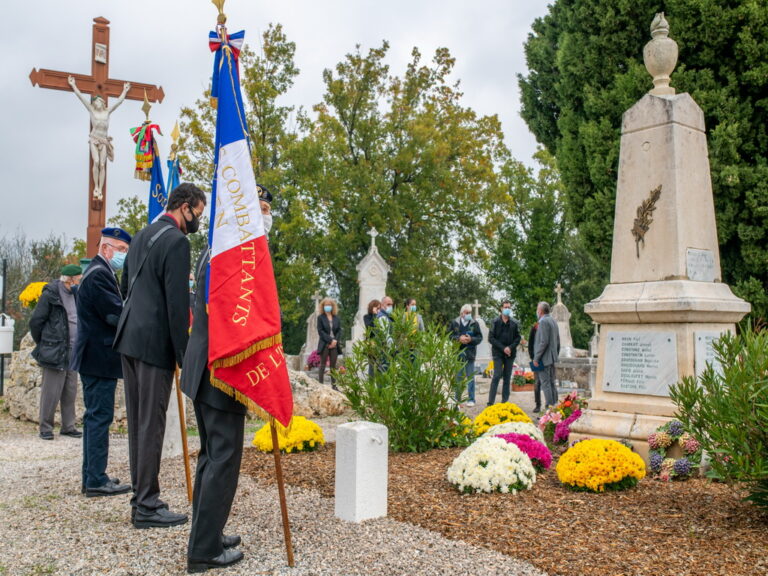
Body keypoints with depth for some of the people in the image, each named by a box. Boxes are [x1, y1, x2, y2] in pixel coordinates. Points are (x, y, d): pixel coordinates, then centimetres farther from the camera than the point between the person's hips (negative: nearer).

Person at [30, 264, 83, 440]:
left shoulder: (76, 295, 12)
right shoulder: (50, 294, -8)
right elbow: (35, 321, -6)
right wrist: (43, 344, 0)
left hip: (72, 351, 7)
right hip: (55, 351, -7)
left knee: (70, 391, 10)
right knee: (51, 391, -2)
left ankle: (68, 426, 18)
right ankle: (45, 428, 8)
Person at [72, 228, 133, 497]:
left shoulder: (100, 272, 18)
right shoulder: (99, 274, -16)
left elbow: (113, 313, 18)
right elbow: (116, 314, -22)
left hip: (94, 358, 11)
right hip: (100, 358, -11)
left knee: (95, 417, 14)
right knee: (99, 417, -7)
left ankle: (92, 477, 22)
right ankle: (96, 480, -1)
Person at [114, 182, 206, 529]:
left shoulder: (142, 235, 17)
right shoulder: (176, 241, -12)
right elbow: (177, 302, -17)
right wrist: (184, 354, -14)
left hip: (128, 337, 9)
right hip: (155, 342, -9)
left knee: (137, 422, 13)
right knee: (151, 424, -3)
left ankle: (141, 497, 21)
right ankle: (147, 506, 4)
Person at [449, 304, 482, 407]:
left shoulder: (474, 323, 0)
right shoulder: (455, 323, 2)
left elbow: (479, 337, 1)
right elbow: (450, 335, 1)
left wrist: (471, 339, -16)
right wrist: (459, 338, -15)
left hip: (470, 354, -1)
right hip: (458, 353, 1)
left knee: (470, 377, 3)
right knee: (458, 377, 10)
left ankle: (471, 399, 11)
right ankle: (457, 398, 20)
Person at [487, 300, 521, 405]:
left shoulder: (514, 323, 5)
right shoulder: (495, 321, -2)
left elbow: (518, 338, 7)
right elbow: (491, 338, -4)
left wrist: (510, 347, -10)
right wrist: (503, 348, -12)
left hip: (510, 353, 3)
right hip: (498, 353, -3)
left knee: (507, 377, 6)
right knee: (497, 376, -10)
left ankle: (505, 401, 12)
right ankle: (490, 402, -8)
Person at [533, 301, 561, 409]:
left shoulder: (544, 322, -13)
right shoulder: (553, 321, 16)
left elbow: (544, 342, -20)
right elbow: (558, 342, 19)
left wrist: (536, 358, -17)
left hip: (545, 358, -9)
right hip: (552, 358, 9)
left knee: (546, 384, -8)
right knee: (551, 383, 13)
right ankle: (555, 406, 15)